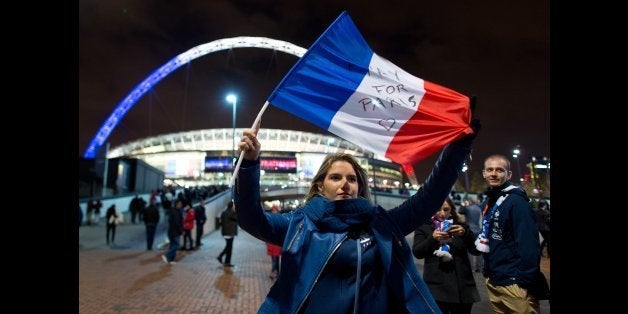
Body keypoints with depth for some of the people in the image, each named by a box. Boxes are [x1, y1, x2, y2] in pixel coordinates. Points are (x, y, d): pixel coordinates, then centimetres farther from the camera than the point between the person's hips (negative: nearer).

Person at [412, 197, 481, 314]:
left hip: (463, 286, 3)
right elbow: (417, 252, -7)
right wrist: (432, 238, -22)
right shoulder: (424, 227, 4)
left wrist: (465, 233, -15)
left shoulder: (460, 227, 12)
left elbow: (477, 251, 2)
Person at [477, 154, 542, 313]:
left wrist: (525, 281, -20)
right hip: (493, 281, 8)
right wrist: (488, 272, 15)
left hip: (513, 283, -8)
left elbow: (529, 245, -21)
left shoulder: (517, 201, -16)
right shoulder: (488, 202, 8)